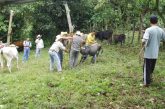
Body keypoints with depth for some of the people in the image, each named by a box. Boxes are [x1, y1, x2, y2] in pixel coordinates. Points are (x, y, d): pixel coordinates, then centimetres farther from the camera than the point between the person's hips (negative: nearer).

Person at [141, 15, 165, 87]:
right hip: (155, 53, 5)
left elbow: (144, 41, -28)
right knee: (151, 67, 21)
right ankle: (149, 79, 34)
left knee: (146, 68, 5)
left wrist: (143, 45, -7)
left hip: (148, 53, -5)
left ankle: (146, 82, 10)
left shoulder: (148, 30, -16)